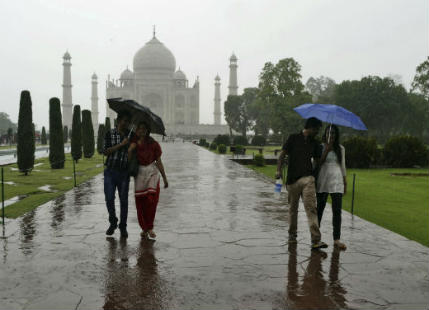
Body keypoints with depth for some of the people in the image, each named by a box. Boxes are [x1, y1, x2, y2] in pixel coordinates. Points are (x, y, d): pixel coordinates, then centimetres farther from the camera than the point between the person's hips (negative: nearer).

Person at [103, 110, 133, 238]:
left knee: (124, 200, 3)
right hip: (110, 171, -1)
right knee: (109, 198, -4)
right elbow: (106, 151, -8)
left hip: (124, 172, 1)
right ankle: (113, 222, 21)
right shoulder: (110, 134, 1)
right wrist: (121, 144, -16)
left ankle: (123, 227, 18)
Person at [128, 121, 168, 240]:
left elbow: (159, 162, 4)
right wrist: (130, 150, -19)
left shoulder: (153, 144, -1)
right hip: (139, 173, 1)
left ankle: (150, 227, 0)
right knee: (140, 201, 1)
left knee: (151, 199, -13)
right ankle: (144, 228, 15)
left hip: (152, 172, -1)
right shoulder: (133, 143, 2)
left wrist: (165, 178, 6)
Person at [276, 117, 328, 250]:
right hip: (292, 179, -1)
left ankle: (316, 240, -19)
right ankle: (292, 235, 30)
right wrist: (278, 170, -11)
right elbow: (282, 155, 0)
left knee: (311, 208, -14)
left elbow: (317, 160, 22)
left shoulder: (314, 143, 15)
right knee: (293, 209, 11)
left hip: (307, 179, 1)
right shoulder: (293, 138, 5)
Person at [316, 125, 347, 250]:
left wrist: (345, 183, 11)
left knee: (337, 211, -6)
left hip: (337, 182, 2)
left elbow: (343, 166, 14)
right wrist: (326, 150, -14)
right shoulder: (320, 147, 1)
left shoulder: (341, 149, 9)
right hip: (322, 181, -1)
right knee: (320, 209, 8)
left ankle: (337, 239, -6)